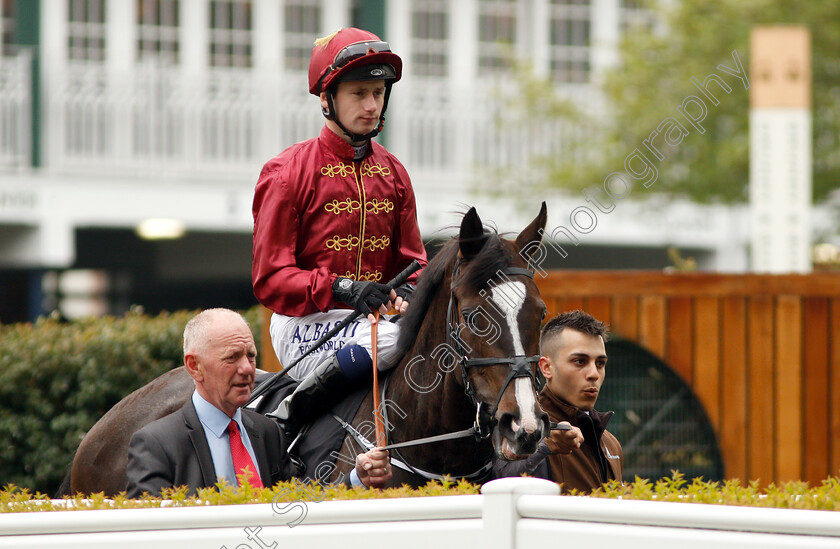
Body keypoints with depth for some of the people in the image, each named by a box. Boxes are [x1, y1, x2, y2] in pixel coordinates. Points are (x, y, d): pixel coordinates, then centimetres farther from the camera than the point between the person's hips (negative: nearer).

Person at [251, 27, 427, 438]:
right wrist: (341, 288, -24)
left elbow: (411, 260, 17)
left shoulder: (392, 173, 15)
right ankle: (293, 411, -21)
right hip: (305, 325, -6)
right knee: (395, 338, -33)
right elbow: (270, 279, -7)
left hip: (373, 318, 6)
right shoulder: (287, 173, -3)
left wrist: (409, 293, -9)